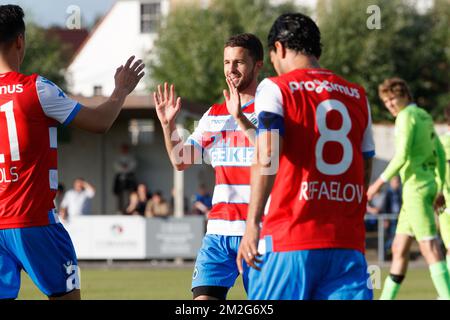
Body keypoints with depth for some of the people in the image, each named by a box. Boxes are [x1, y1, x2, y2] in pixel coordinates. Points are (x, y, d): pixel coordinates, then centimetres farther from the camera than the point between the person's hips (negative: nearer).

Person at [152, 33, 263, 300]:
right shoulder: (214, 115, 16)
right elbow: (181, 161, 17)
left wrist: (240, 118, -29)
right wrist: (168, 125, 1)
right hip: (219, 228, 5)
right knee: (204, 297, -7)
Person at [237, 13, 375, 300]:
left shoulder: (275, 88, 0)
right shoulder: (357, 95, 16)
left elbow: (267, 157, -14)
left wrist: (252, 224, -15)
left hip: (289, 239, -4)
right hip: (348, 242, 4)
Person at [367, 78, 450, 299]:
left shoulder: (407, 116, -8)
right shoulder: (425, 116, 18)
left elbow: (401, 156, -17)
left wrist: (379, 183, -13)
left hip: (416, 187, -9)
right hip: (428, 184, 9)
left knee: (429, 247, -13)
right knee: (399, 248, 12)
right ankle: (387, 298, 16)